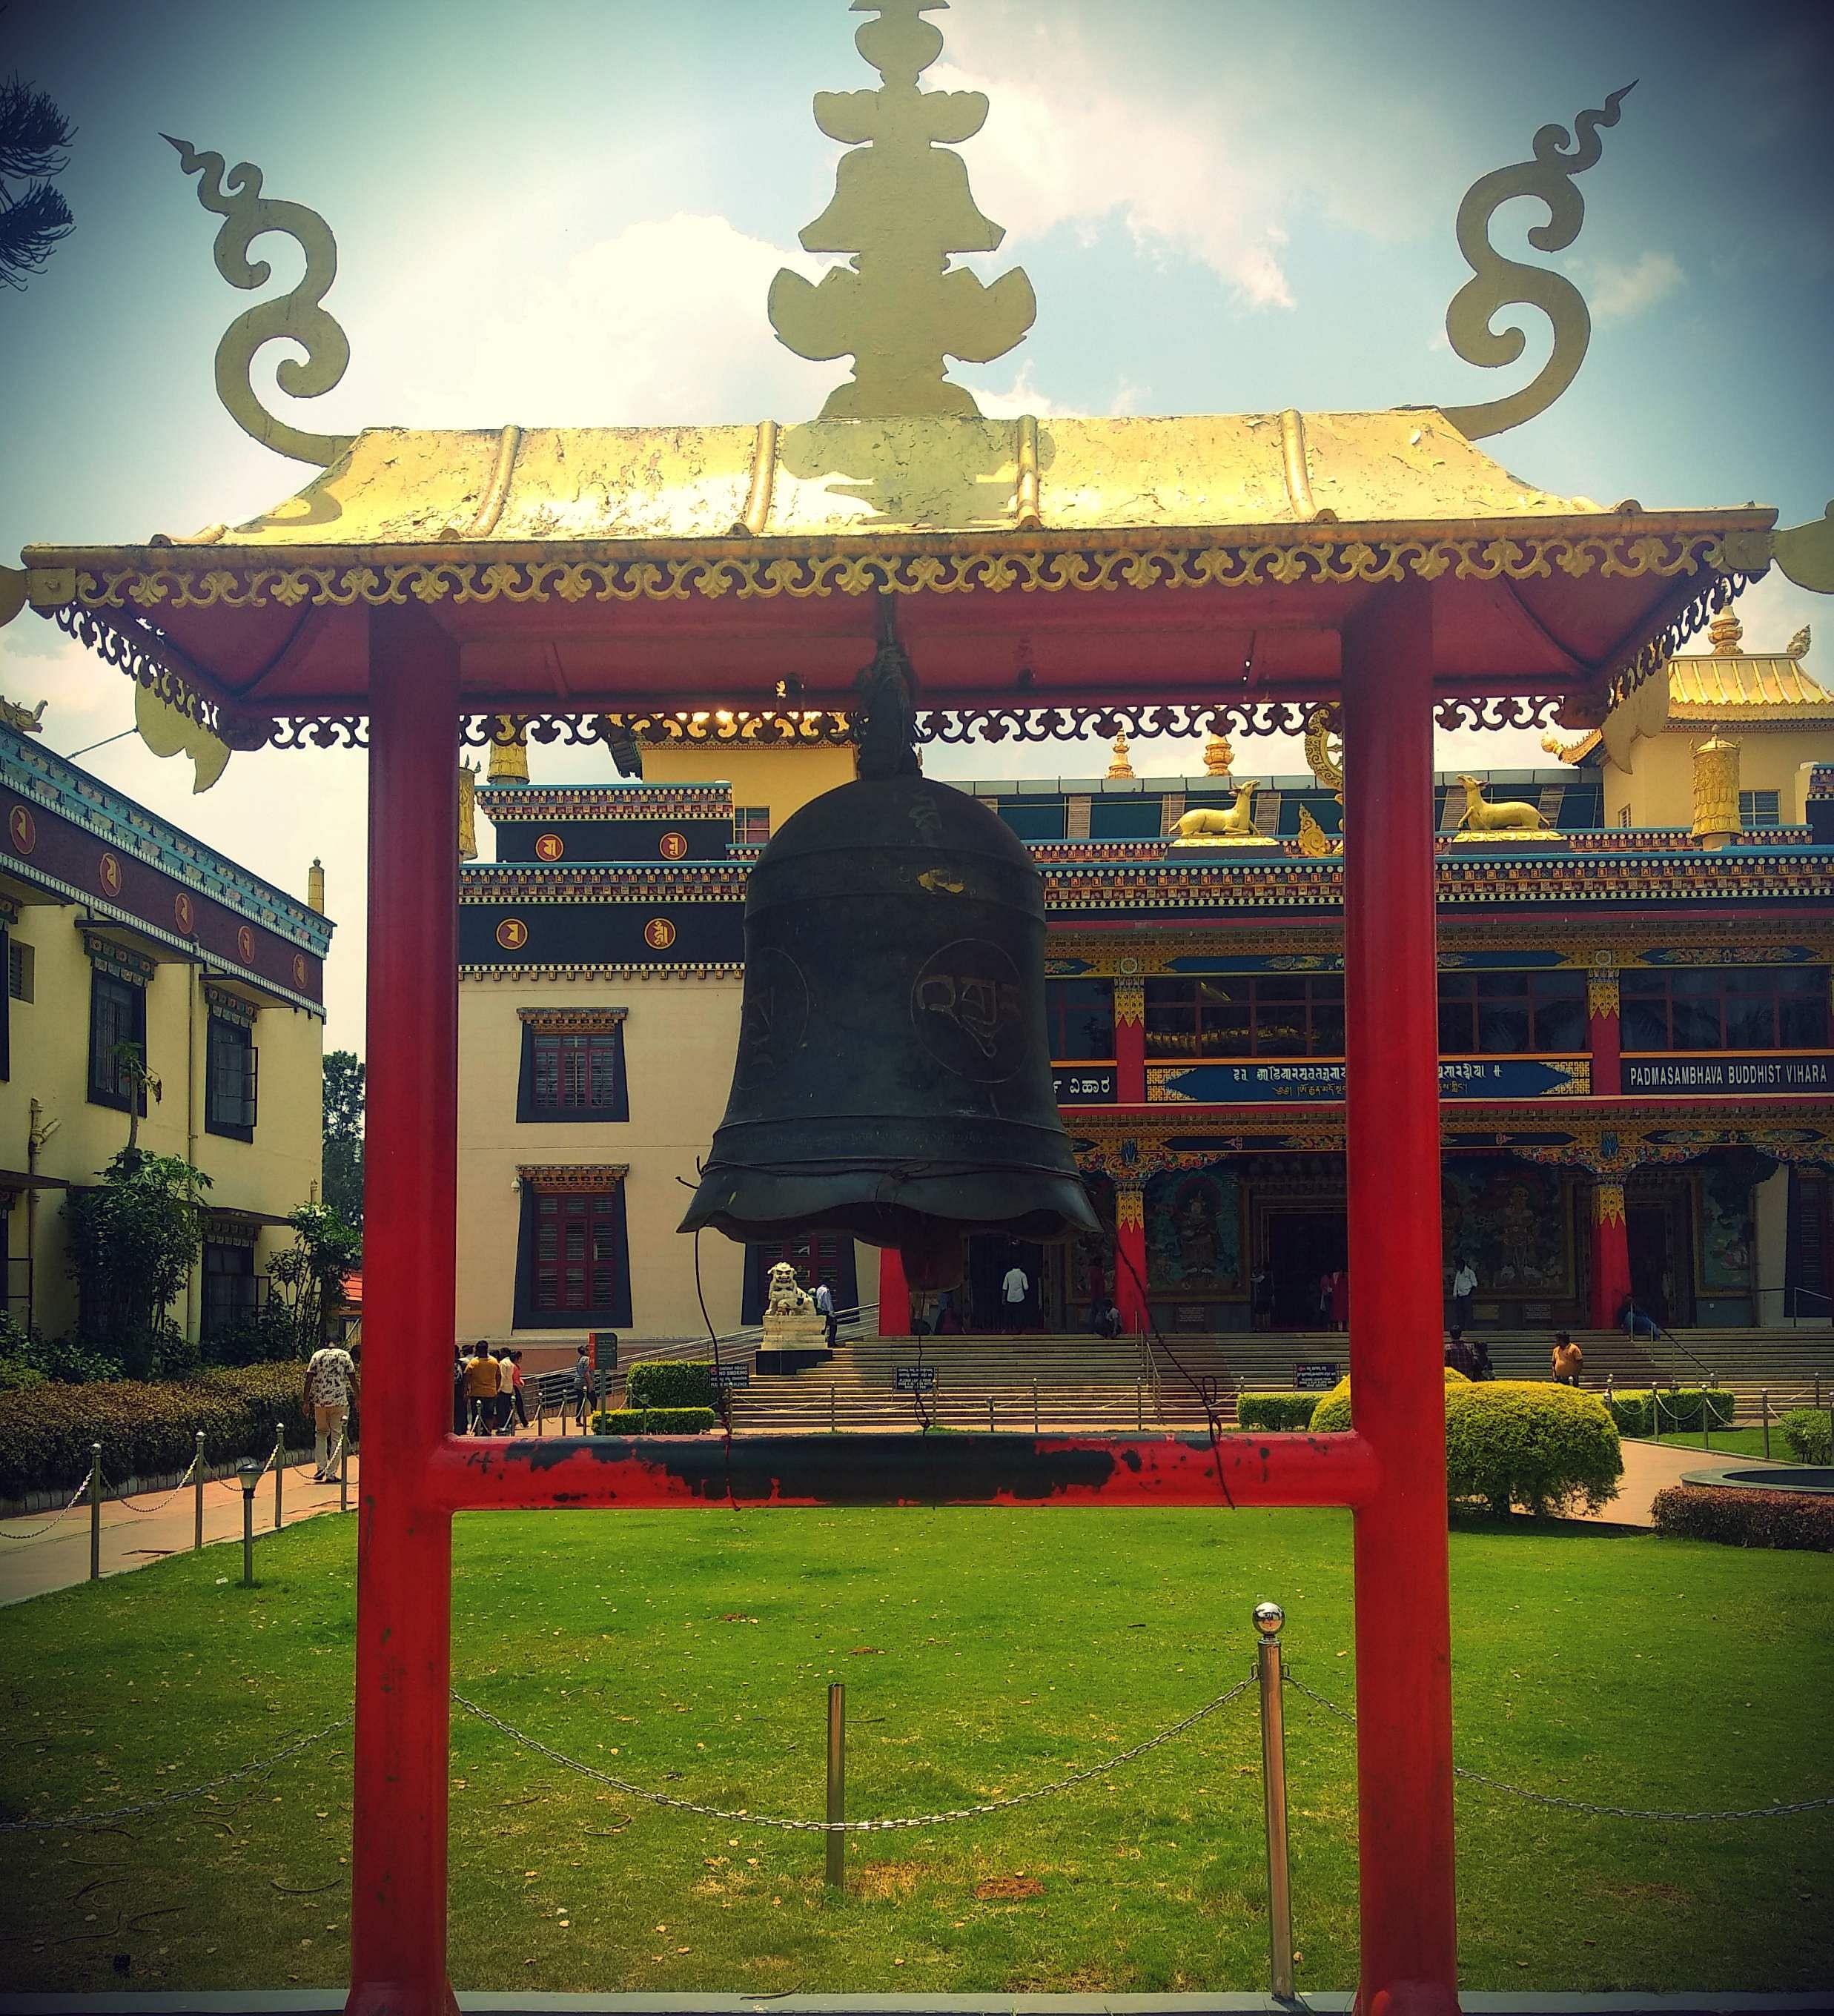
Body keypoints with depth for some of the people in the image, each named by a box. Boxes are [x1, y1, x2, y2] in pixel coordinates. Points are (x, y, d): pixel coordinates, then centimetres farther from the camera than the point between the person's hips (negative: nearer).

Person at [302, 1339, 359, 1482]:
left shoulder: (317, 1355, 8)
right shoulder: (344, 1355, 5)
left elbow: (309, 1380, 2)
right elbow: (352, 1379, 1)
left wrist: (306, 1402, 3)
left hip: (320, 1401, 2)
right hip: (339, 1400, -2)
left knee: (321, 1433, 21)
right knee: (336, 1436, 4)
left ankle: (320, 1468, 8)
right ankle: (330, 1473, 0)